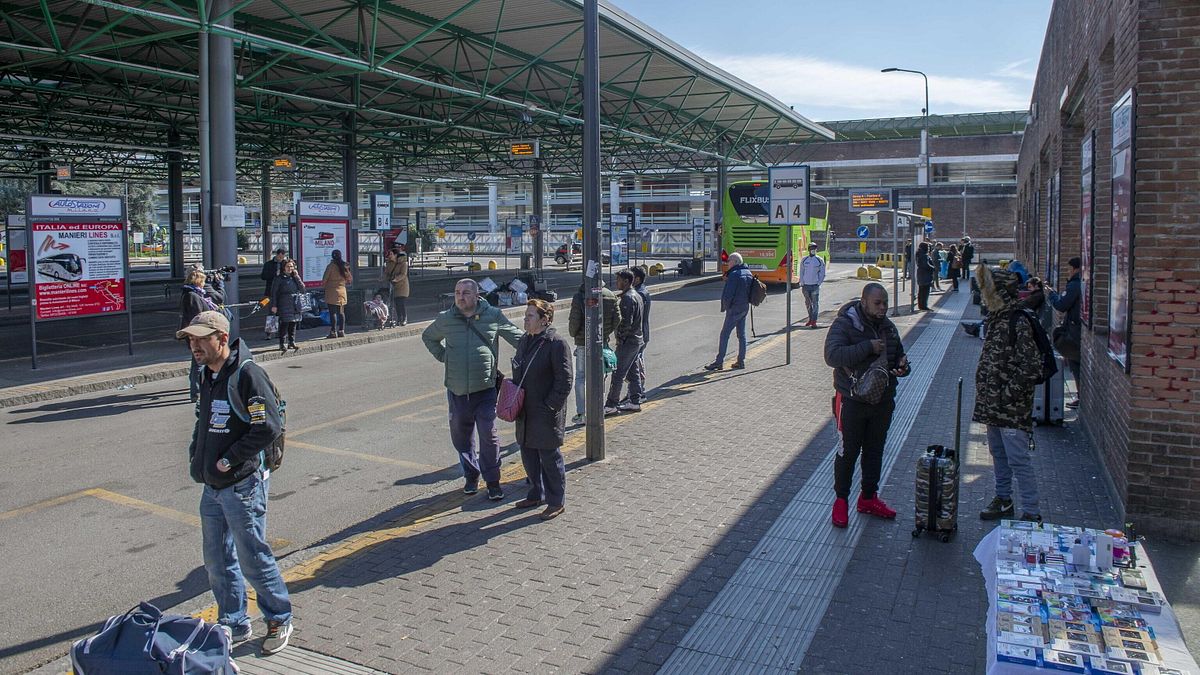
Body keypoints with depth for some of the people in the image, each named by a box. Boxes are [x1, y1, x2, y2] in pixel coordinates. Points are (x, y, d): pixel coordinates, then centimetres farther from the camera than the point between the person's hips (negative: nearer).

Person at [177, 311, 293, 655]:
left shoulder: (247, 374, -18)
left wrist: (229, 460, -18)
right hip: (212, 487, 9)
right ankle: (234, 623, 31)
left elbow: (270, 426, -23)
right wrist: (196, 454, 9)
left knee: (253, 559, 2)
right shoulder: (207, 375, 10)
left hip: (243, 485, -9)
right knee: (217, 562, 16)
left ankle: (279, 620, 21)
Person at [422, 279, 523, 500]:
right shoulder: (445, 319, 4)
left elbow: (517, 337, 8)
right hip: (457, 389, 3)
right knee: (461, 436, 12)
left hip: (485, 388, -3)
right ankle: (471, 475, 32)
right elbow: (427, 337, 24)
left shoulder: (494, 316, -2)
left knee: (489, 436, -5)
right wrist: (442, 356, 10)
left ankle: (492, 481, 10)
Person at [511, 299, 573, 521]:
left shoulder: (557, 343, -16)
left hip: (546, 414, -8)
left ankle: (556, 502, 16)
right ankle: (537, 494, 34)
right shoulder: (525, 341, 9)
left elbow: (564, 382, -17)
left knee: (549, 457, 2)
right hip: (526, 412, 8)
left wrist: (549, 407, -18)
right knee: (528, 453, 17)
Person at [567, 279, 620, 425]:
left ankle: (580, 413, 4)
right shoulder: (611, 296, 0)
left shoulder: (579, 296, -13)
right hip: (602, 342, 3)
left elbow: (575, 320, -14)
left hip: (583, 342, -3)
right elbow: (617, 319, 1)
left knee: (580, 377, 6)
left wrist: (573, 333, 6)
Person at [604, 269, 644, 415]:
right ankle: (635, 401, 21)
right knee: (631, 372, 16)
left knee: (618, 373, -6)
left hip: (627, 341, -10)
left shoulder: (627, 298, -17)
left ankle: (611, 405, -4)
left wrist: (619, 336, -12)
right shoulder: (636, 295, 14)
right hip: (637, 339, 10)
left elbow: (626, 322, -23)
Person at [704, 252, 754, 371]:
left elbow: (727, 294, -21)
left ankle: (719, 362, 0)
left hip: (734, 309, -9)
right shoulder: (748, 273, 9)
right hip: (745, 308, 9)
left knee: (724, 334, -2)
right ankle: (741, 361, 15)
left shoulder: (734, 275, -18)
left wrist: (724, 307, -6)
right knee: (741, 335, 12)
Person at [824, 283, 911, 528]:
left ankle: (868, 498, 29)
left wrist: (903, 367, -5)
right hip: (852, 402, -6)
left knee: (875, 451, 15)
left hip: (883, 401, 6)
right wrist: (868, 347, -29)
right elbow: (832, 355, -28)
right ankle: (841, 500, 16)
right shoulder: (845, 324, -14)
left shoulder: (888, 327, 8)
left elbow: (899, 355, 20)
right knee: (848, 452, 2)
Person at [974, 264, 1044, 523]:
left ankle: (1031, 513, 4)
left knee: (1019, 459, -4)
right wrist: (984, 393, 15)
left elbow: (1030, 366, -21)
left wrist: (1010, 393, -19)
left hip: (1012, 408, -9)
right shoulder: (994, 318, 10)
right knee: (998, 454, 19)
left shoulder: (1019, 323, -18)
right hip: (992, 404, 9)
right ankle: (1003, 500, 33)